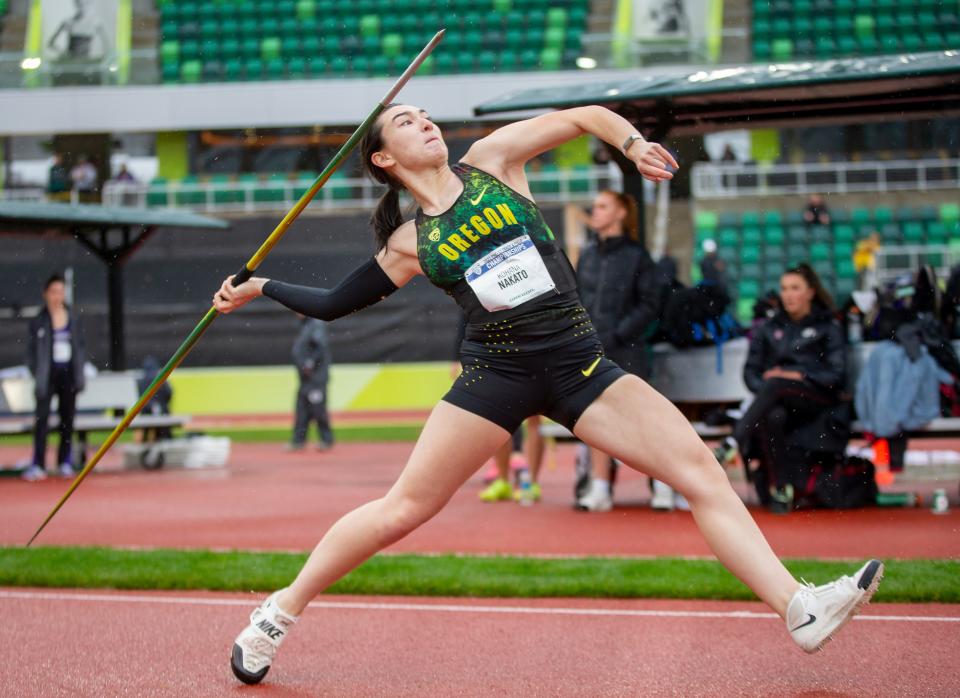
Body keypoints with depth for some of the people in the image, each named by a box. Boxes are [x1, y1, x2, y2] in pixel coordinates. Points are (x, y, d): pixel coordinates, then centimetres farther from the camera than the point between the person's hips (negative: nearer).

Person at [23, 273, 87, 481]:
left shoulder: (73, 318, 5)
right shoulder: (39, 321, -3)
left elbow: (81, 345, 12)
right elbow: (31, 350, -1)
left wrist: (79, 370, 2)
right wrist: (36, 374, -9)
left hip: (68, 375, 3)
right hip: (48, 376, -3)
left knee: (67, 418, 8)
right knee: (42, 417, -10)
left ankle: (65, 462, 18)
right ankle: (38, 465, -11)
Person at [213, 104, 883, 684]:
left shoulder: (492, 159, 8)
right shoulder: (410, 242, 8)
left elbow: (585, 116, 11)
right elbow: (335, 303, 17)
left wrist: (633, 143, -6)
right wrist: (260, 287, 15)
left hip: (580, 364, 2)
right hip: (497, 369, -1)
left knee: (703, 471, -10)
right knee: (401, 509, -5)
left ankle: (801, 609, -13)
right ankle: (281, 613, 11)